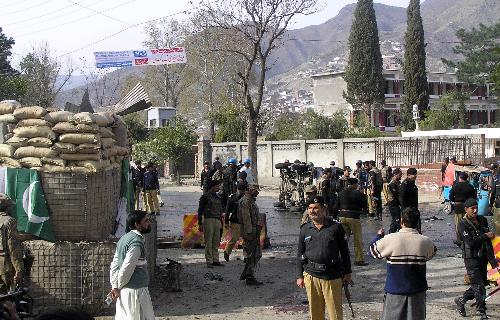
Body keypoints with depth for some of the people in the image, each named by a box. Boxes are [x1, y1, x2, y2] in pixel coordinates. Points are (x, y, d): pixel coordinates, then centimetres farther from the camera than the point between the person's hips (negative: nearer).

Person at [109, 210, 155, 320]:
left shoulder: (124, 238, 11)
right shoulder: (136, 242, -18)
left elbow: (114, 266, 12)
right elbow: (126, 269, -21)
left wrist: (115, 287, 8)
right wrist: (118, 287, -7)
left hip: (124, 291, 9)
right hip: (135, 290, -9)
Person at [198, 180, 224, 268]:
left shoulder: (218, 197, 16)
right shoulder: (205, 196, -5)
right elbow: (200, 210, -5)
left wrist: (220, 222, 18)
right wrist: (200, 224, -10)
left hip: (217, 221, 7)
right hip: (208, 220, -7)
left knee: (216, 242, 7)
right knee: (208, 242, -4)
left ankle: (215, 260, 12)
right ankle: (209, 261, -1)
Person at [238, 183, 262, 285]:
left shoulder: (251, 200, 19)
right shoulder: (245, 201, -14)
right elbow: (246, 218, -20)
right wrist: (249, 233, -24)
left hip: (254, 231, 10)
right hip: (250, 232, -10)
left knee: (257, 254, 14)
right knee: (252, 255, -6)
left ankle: (245, 274, 21)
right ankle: (249, 278, 0)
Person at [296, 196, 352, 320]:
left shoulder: (335, 227, -1)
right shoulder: (305, 229, 6)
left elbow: (344, 251, 5)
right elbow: (300, 254, 12)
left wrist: (347, 273, 5)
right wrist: (299, 276, 9)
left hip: (333, 276, -2)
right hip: (311, 276, 2)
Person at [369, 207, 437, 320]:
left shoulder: (390, 239, -15)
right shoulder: (425, 242, -8)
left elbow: (373, 251, 1)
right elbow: (431, 254, 14)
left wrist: (379, 235, 18)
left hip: (395, 290, -2)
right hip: (417, 291, 2)